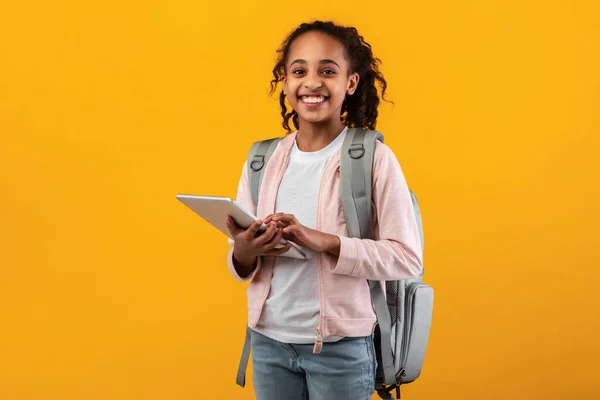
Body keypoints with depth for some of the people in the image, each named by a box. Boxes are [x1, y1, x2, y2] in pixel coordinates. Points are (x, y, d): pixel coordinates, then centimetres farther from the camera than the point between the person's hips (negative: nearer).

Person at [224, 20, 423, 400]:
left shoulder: (374, 158, -9)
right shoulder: (261, 160, 3)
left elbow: (407, 257, -14)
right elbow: (241, 267, 8)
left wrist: (323, 241, -24)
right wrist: (244, 252, -15)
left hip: (341, 347, -3)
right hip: (269, 341, 4)